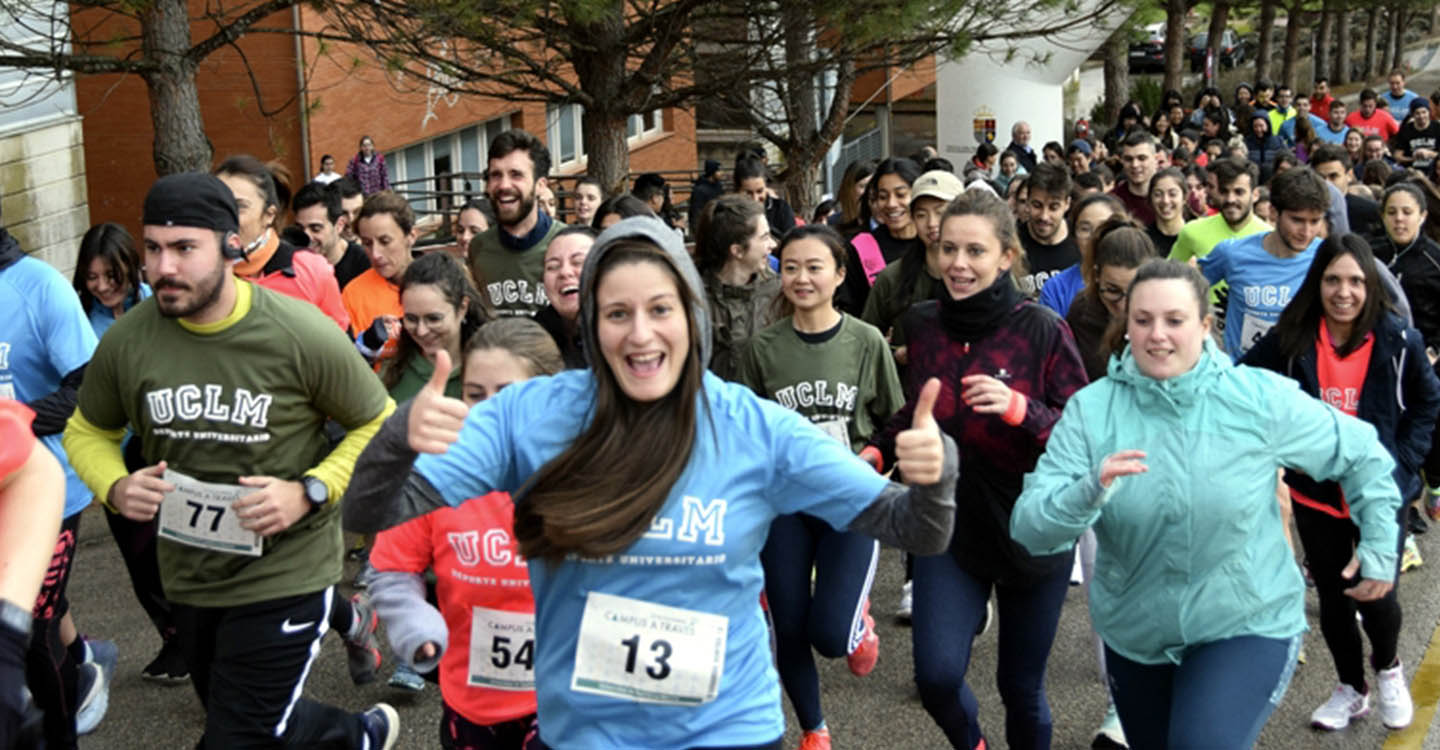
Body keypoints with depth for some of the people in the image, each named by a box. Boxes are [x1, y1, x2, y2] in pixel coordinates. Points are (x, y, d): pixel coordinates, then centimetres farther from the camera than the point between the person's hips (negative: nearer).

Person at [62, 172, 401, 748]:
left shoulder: (301, 333, -18)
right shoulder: (126, 339, -7)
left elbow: (378, 425, -7)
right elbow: (88, 432, 9)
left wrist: (309, 492, -21)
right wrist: (115, 487, -12)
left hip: (285, 576, -5)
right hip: (187, 579, 5)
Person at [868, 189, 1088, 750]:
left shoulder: (1042, 330, -14)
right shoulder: (922, 324, -3)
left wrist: (1020, 410, -29)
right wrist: (878, 451, -1)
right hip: (948, 523, 2)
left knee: (1021, 685, 11)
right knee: (937, 674, -12)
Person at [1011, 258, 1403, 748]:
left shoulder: (1262, 398, -12)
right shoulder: (1090, 409, -13)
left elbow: (1361, 454, 3)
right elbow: (1029, 527, -20)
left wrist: (1380, 547, 5)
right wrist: (1090, 491, -37)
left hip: (1248, 623, -2)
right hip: (1134, 634, 3)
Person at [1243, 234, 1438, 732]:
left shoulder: (1398, 340, -10)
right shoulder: (1291, 339, -8)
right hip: (1315, 493, 2)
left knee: (1376, 595, -3)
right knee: (1332, 597, 12)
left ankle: (1387, 667, 32)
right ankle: (1351, 689, 36)